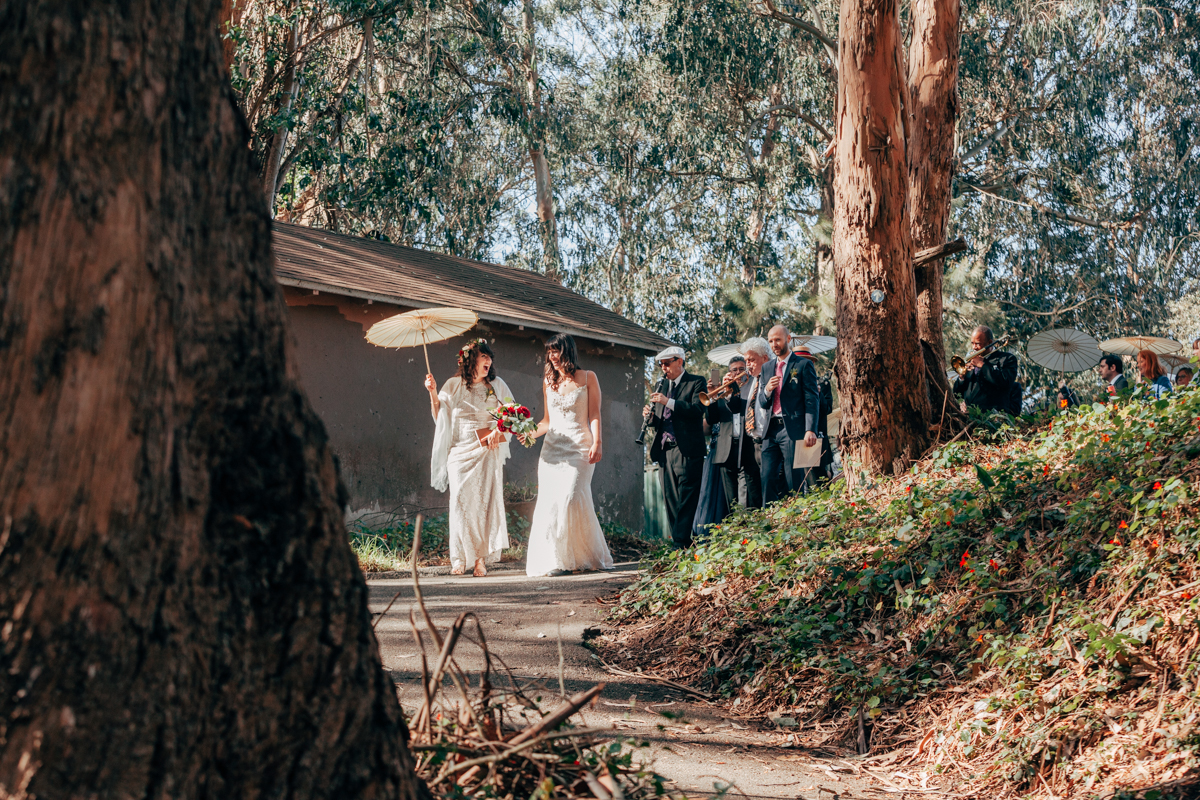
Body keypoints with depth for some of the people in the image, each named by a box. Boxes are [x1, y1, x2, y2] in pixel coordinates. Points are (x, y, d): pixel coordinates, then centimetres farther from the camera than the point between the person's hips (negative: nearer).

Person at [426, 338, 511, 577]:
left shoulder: (497, 385, 9)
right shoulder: (453, 385, 7)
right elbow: (439, 417, 8)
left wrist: (498, 430, -7)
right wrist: (433, 393, -4)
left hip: (488, 450, 0)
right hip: (460, 450, 0)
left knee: (485, 499, -8)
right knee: (460, 500, -8)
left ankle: (481, 559, -5)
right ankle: (460, 558, -4)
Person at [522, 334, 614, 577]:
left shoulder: (587, 378, 6)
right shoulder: (548, 382, 16)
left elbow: (594, 415, 0)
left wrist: (597, 442, -12)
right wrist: (530, 434, 3)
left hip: (579, 447, -4)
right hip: (552, 447, 4)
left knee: (571, 497, -15)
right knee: (549, 500, -6)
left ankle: (573, 557, -6)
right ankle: (553, 560, -2)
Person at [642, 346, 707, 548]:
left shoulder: (696, 382, 1)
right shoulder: (662, 385, 20)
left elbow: (698, 410, -15)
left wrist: (668, 402, -21)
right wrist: (650, 416, -1)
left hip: (687, 450, -7)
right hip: (665, 451, 7)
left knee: (686, 501, -8)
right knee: (670, 500, 5)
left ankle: (683, 544, -10)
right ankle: (678, 543, 8)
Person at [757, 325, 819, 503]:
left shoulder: (803, 365, 1)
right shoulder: (767, 368, 18)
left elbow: (811, 400, -4)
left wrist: (810, 430, -16)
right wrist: (767, 390, -6)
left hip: (793, 429, -5)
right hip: (771, 430, 5)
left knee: (793, 481, -4)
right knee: (767, 479, -2)